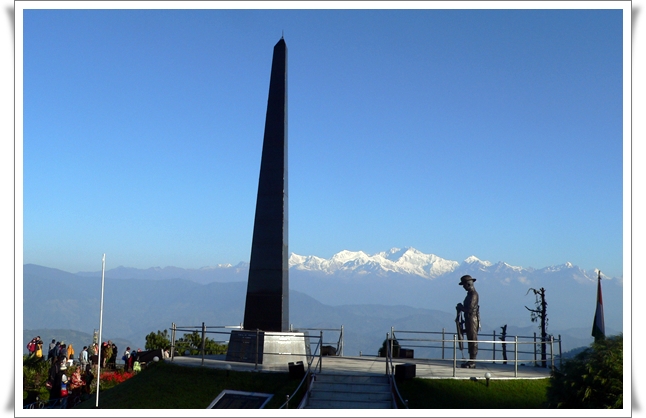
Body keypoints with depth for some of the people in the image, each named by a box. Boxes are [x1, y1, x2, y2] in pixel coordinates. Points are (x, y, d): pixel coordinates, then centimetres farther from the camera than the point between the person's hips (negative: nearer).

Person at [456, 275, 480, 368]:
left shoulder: (473, 294, -16)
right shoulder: (470, 293, 16)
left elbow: (470, 309, -21)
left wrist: (461, 308, -6)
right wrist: (461, 307, 5)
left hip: (472, 319, -10)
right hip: (469, 319, 10)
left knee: (473, 341, -7)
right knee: (470, 340, 13)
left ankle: (472, 362, -5)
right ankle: (471, 361, 18)